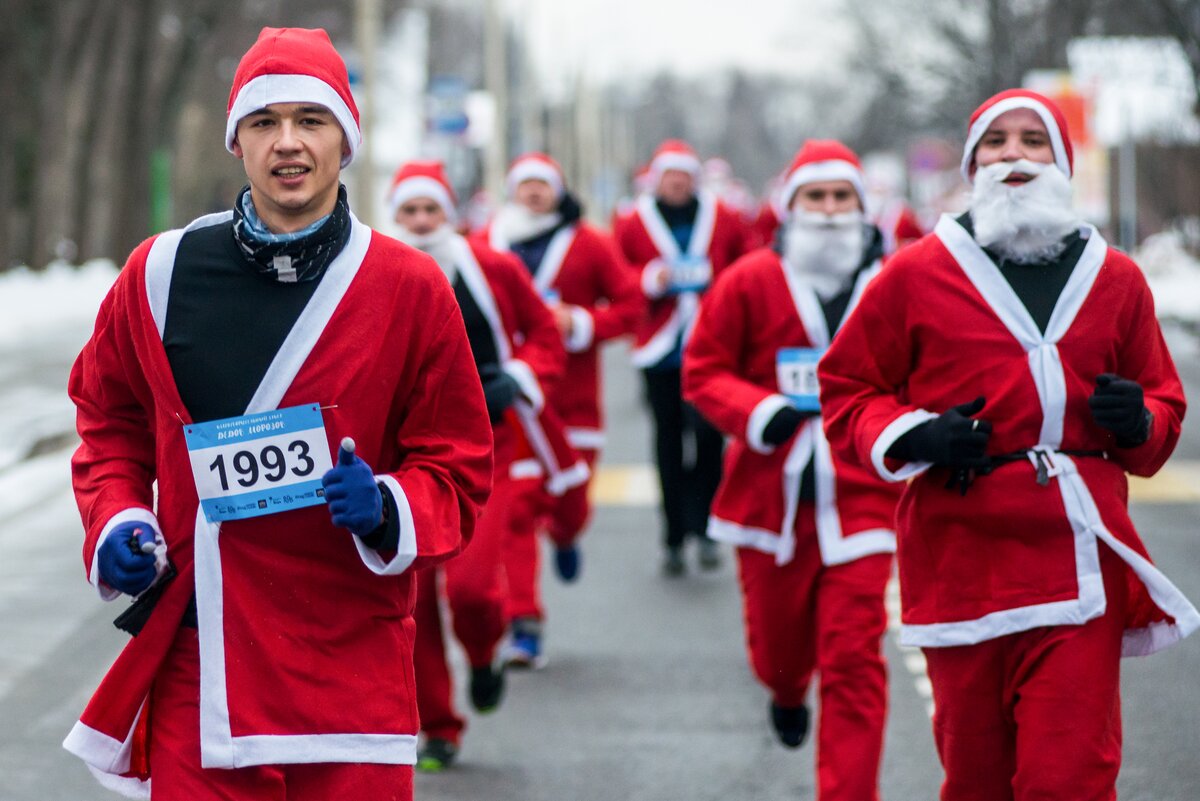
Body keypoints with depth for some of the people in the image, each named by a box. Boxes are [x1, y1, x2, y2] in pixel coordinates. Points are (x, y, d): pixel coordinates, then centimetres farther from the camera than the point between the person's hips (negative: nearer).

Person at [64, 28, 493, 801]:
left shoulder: (410, 288, -1)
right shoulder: (160, 273, 5)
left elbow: (457, 466, 4)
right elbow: (110, 419, 20)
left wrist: (389, 511, -15)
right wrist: (117, 521, 3)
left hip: (354, 671, -1)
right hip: (195, 671, 1)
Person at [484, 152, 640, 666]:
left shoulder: (588, 245, 1)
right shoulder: (488, 245, 3)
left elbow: (630, 304, 3)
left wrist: (581, 324, -12)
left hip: (572, 397, 0)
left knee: (570, 498, 7)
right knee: (515, 506, -9)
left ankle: (565, 535, 48)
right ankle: (524, 625, -5)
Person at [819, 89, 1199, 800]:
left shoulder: (1115, 279, 12)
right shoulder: (916, 275, 5)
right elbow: (846, 391, 10)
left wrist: (1139, 421, -2)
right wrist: (912, 436, -9)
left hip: (1078, 563, 1)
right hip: (960, 560, -1)